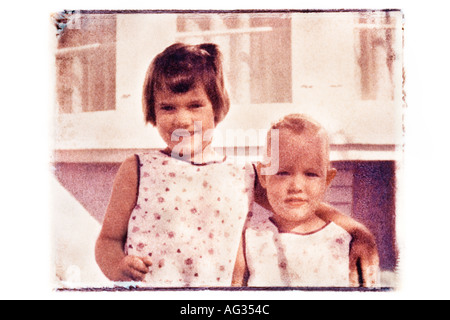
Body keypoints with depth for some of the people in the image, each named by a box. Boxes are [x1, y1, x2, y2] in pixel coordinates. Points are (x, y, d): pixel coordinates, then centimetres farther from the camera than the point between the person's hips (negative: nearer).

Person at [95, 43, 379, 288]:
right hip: (145, 287, 0)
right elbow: (109, 239, 5)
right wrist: (117, 267, -15)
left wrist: (353, 227, 9)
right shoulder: (138, 170, 1)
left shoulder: (245, 177, 6)